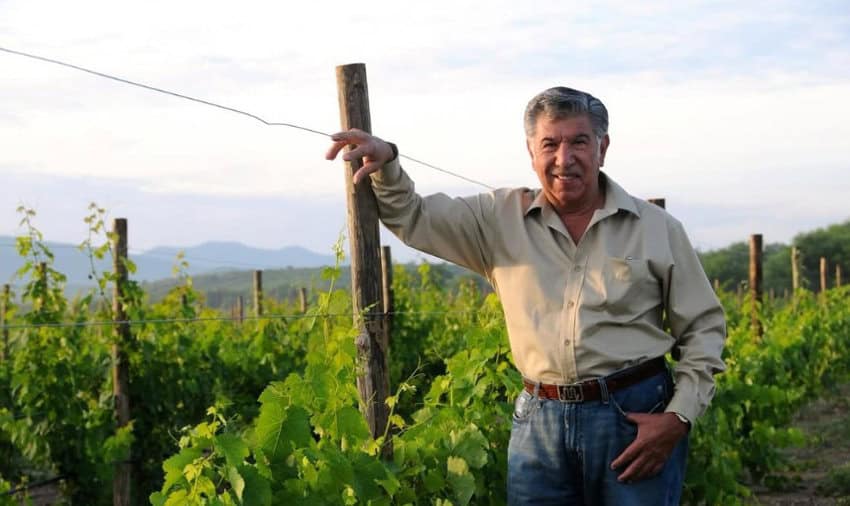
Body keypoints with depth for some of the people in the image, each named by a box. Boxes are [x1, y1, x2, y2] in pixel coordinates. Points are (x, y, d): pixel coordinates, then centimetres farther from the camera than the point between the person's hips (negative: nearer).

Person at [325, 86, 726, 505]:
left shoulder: (658, 228, 1)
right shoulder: (502, 219, 6)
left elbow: (704, 327, 5)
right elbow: (413, 219, 7)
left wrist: (679, 416, -6)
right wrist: (385, 162, -12)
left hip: (637, 415, -1)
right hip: (539, 419, 2)